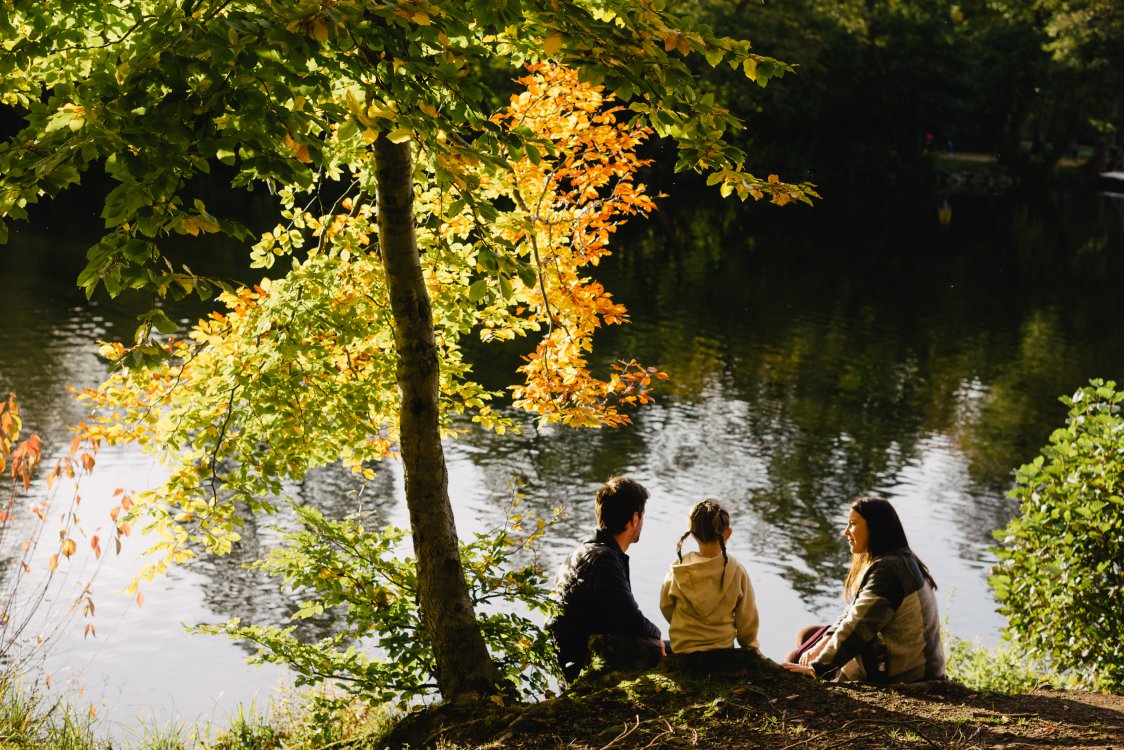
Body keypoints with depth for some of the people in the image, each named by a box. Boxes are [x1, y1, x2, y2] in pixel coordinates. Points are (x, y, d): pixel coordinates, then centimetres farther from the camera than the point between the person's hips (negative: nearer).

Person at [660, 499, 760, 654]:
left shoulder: (678, 570, -10)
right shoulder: (737, 572, -13)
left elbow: (666, 607, 5)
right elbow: (747, 619, -3)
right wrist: (749, 644, 17)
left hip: (681, 648, 2)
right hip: (723, 648, -2)